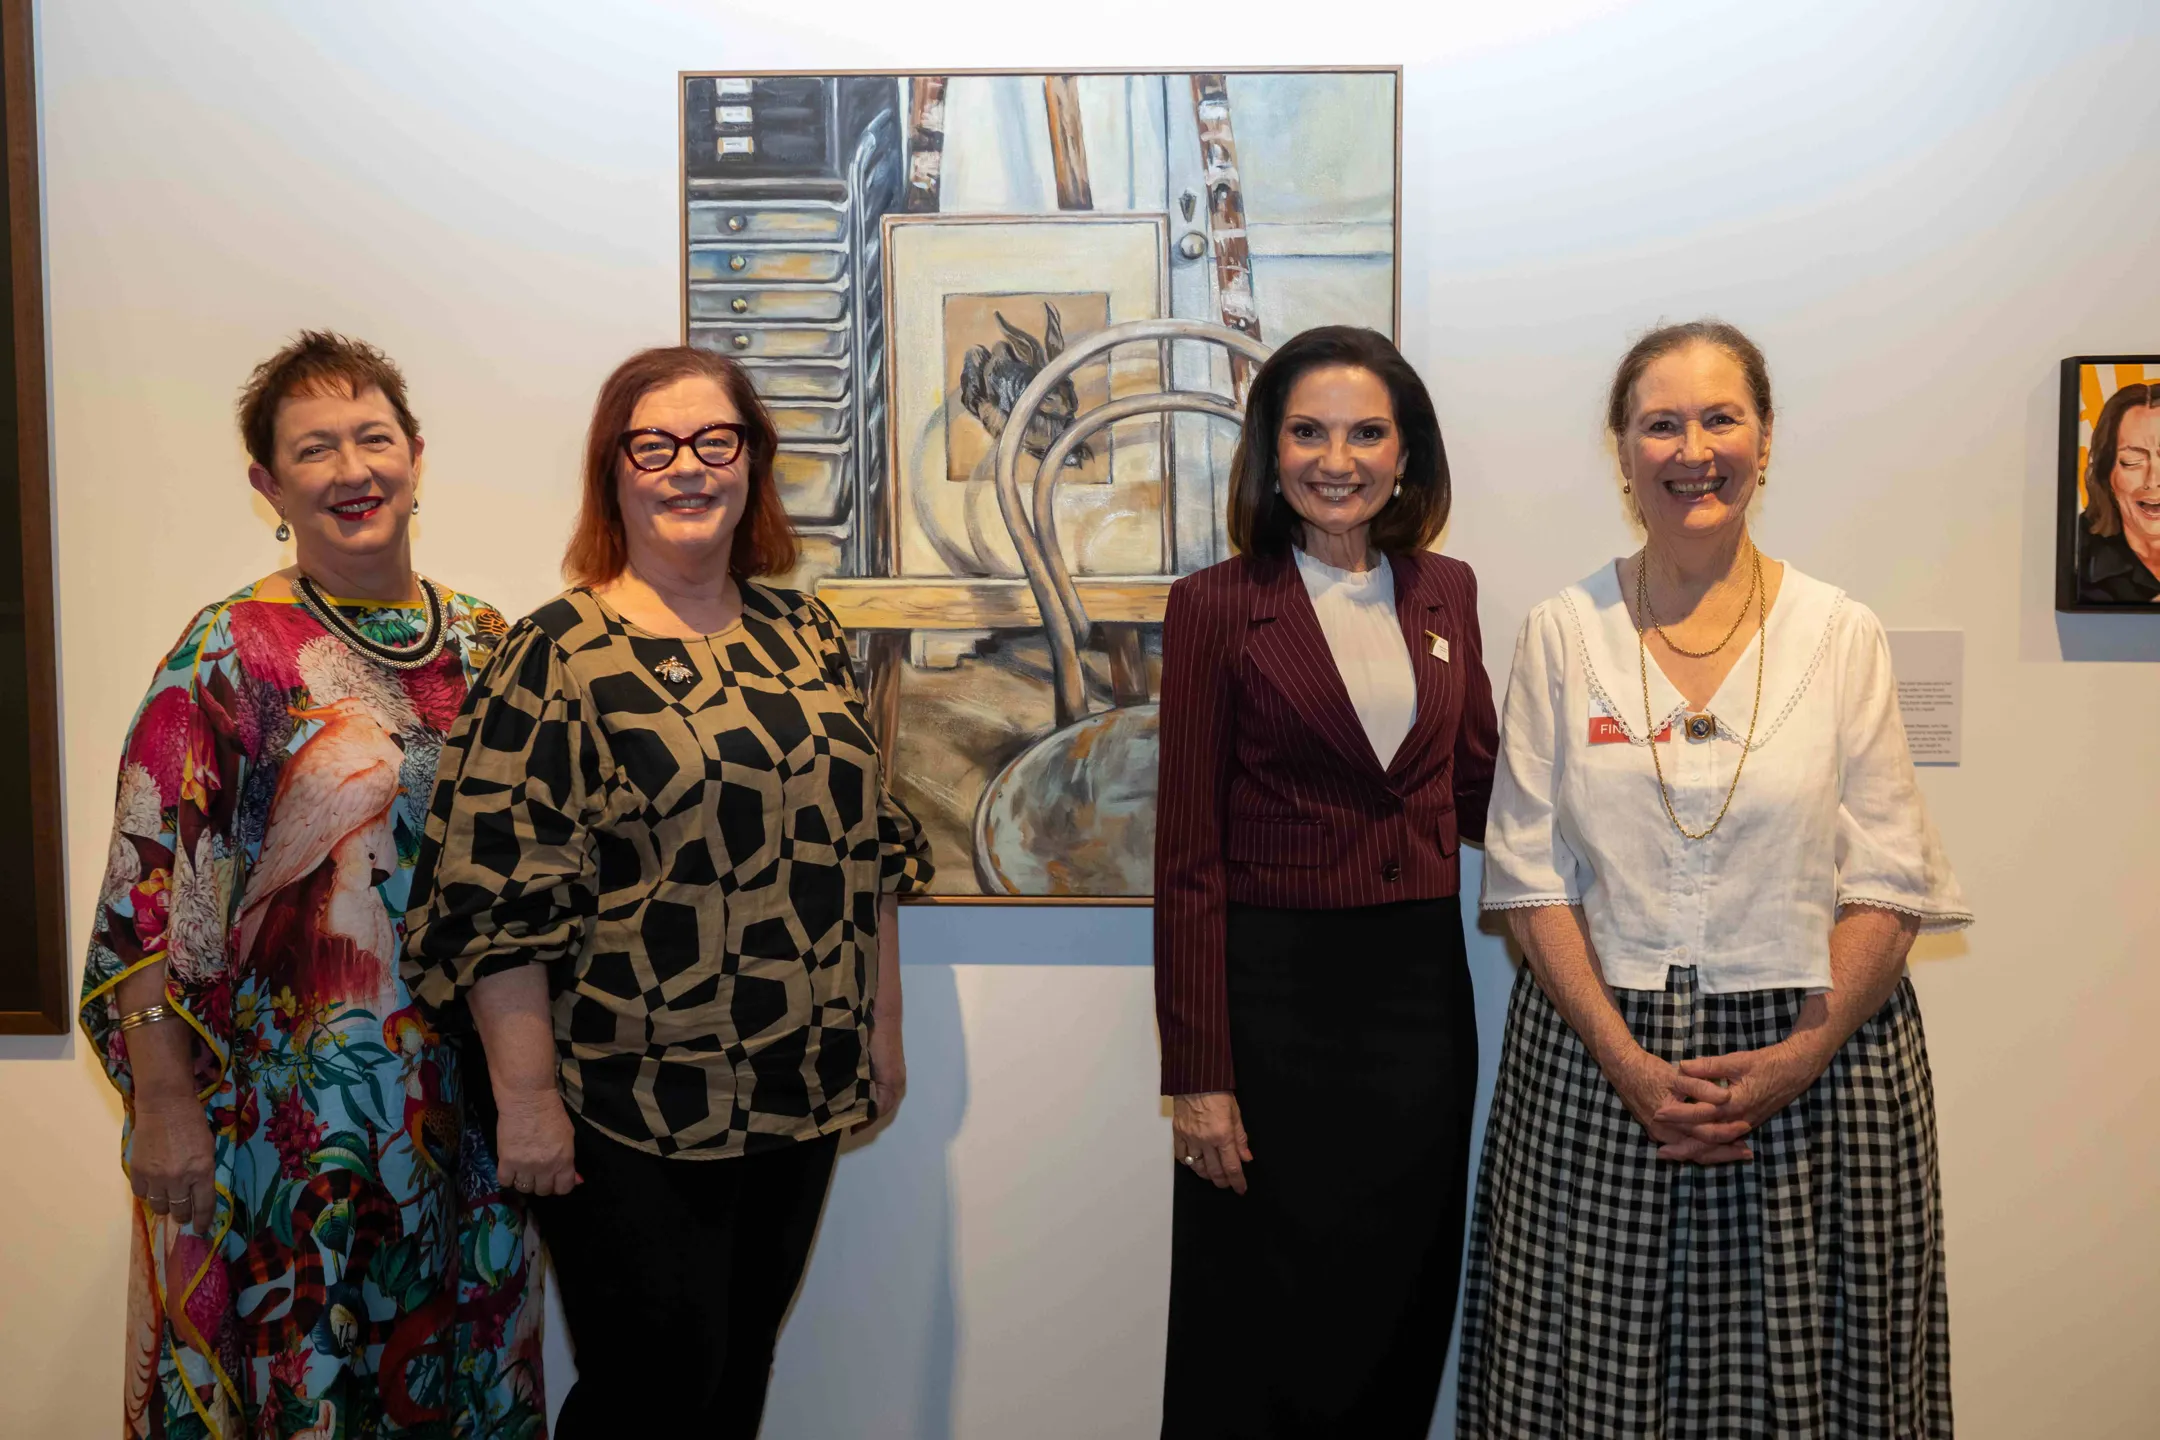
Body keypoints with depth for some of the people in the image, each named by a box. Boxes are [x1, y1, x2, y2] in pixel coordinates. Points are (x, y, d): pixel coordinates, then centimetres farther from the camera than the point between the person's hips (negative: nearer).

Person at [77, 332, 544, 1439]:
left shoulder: (486, 644, 5)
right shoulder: (227, 654, -9)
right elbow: (149, 889, -10)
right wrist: (162, 1097, -12)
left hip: (462, 1101, 4)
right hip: (285, 1100, -4)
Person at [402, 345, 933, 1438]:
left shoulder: (805, 634, 6)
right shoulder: (558, 654, -10)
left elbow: (869, 841, 12)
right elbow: (496, 894, -13)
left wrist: (882, 1024, 11)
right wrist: (526, 1098, -14)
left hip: (801, 1095, 5)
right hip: (628, 1110, -5)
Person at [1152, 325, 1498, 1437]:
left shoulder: (1446, 592, 7)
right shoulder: (1215, 607, -6)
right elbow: (1188, 855, -8)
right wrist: (1198, 1075, -11)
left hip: (1422, 981, 5)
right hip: (1271, 988, -4)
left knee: (1401, 1317, 17)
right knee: (1259, 1342, 8)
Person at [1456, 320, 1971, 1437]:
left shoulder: (1842, 635, 1)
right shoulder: (1561, 633, 1)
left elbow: (1890, 880, 0)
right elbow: (1528, 871, -1)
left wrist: (1806, 1052, -13)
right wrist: (1625, 1060, -11)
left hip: (1813, 1065, 0)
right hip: (1594, 1059, 0)